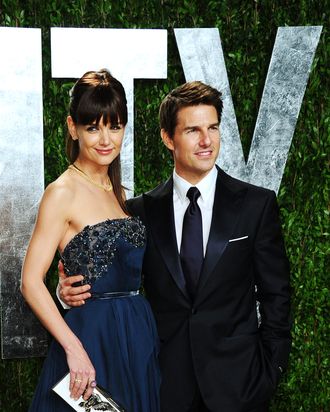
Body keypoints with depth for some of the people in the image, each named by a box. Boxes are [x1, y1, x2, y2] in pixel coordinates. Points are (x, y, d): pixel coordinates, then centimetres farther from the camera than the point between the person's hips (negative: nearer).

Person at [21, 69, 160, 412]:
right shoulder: (63, 192, -10)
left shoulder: (117, 191, 12)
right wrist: (74, 349, -21)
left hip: (137, 336, 7)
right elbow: (31, 282, -15)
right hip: (92, 335, -7)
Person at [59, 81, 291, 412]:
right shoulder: (141, 211, 3)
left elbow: (275, 294, 1)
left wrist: (271, 368, -4)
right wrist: (72, 292, -12)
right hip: (165, 383, 1)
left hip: (237, 382, -1)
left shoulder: (257, 204, 0)